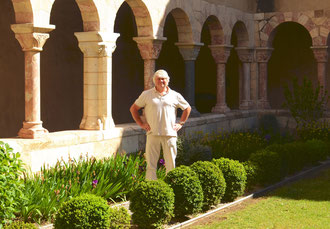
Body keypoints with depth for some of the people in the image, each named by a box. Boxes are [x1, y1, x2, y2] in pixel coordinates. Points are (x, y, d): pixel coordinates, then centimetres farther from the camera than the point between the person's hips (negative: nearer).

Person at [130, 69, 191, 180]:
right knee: (151, 164, -4)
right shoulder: (146, 95, 7)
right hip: (153, 134, -1)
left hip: (170, 134, 1)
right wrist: (141, 124, 6)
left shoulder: (175, 96, 9)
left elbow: (187, 108, 23)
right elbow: (133, 109, 14)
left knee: (171, 164, 4)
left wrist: (180, 123, 14)